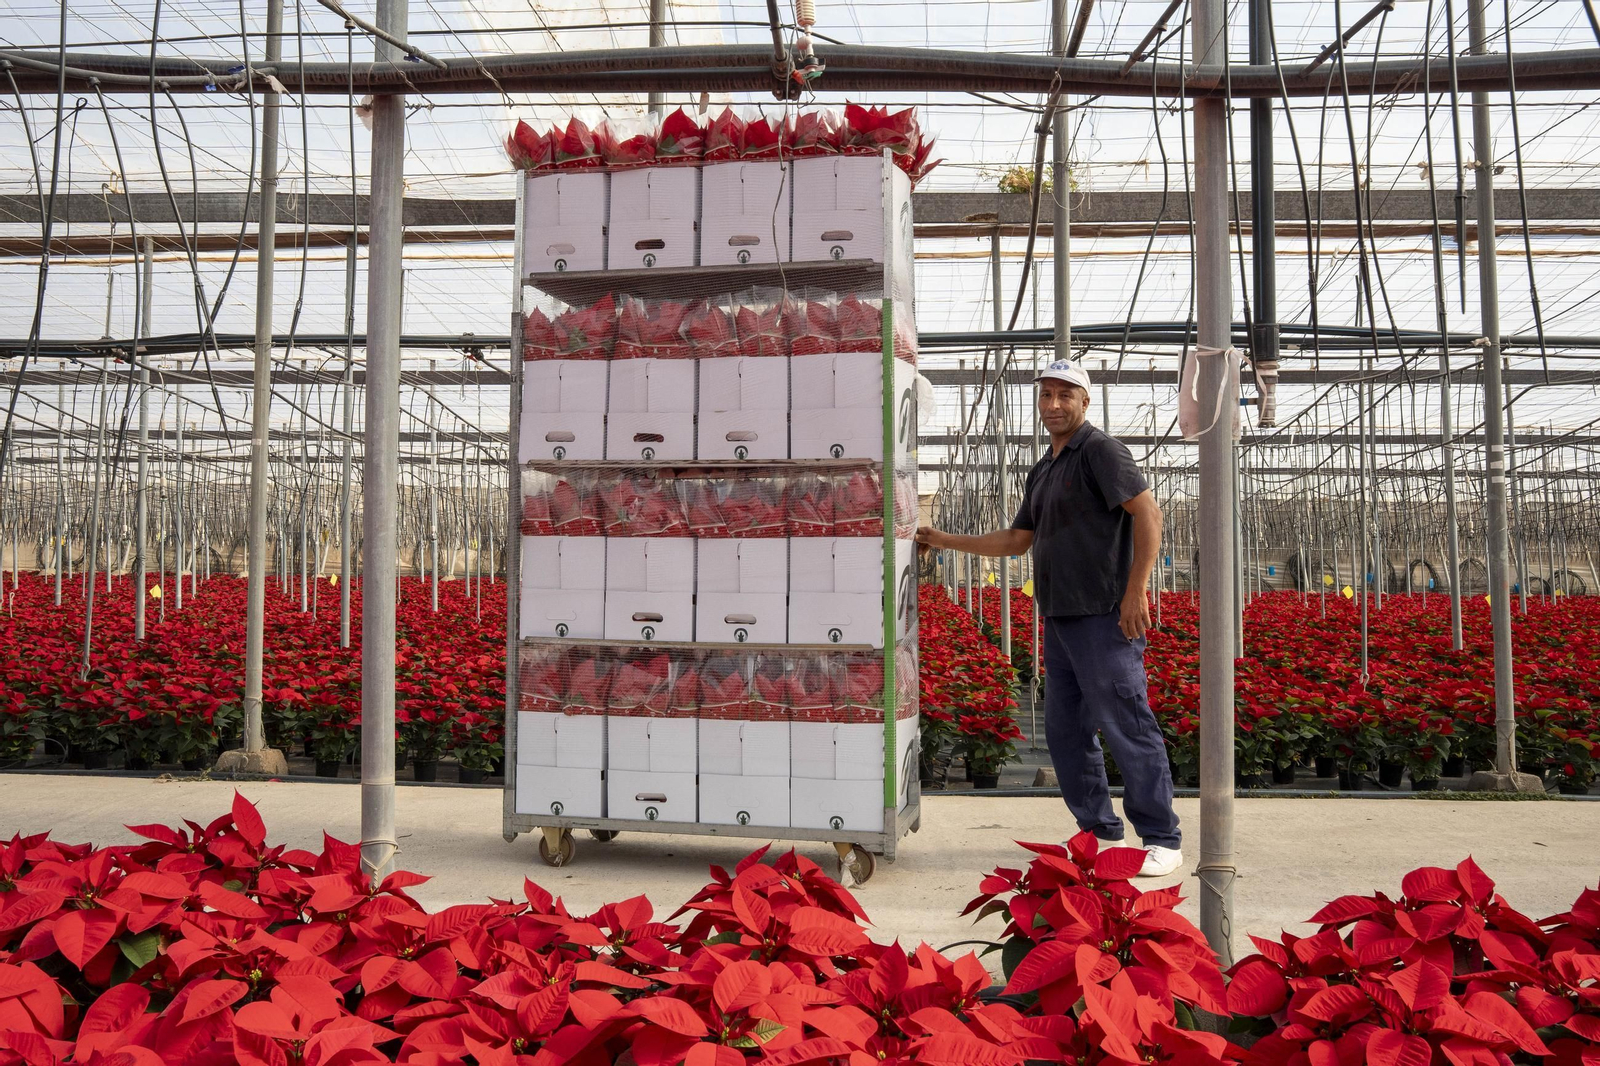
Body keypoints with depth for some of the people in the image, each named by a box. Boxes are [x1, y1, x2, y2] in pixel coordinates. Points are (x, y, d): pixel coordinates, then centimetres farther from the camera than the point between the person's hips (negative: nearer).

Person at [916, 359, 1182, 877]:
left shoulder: (1100, 450, -6)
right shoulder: (1042, 471, 20)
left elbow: (1148, 514, -15)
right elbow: (1017, 540, 24)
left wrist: (1135, 590, -20)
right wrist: (946, 540, 21)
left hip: (1105, 619, -9)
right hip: (1061, 619, 9)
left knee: (1127, 729, -7)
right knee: (1065, 731, 11)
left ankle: (1163, 841, 2)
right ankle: (1100, 832, 21)